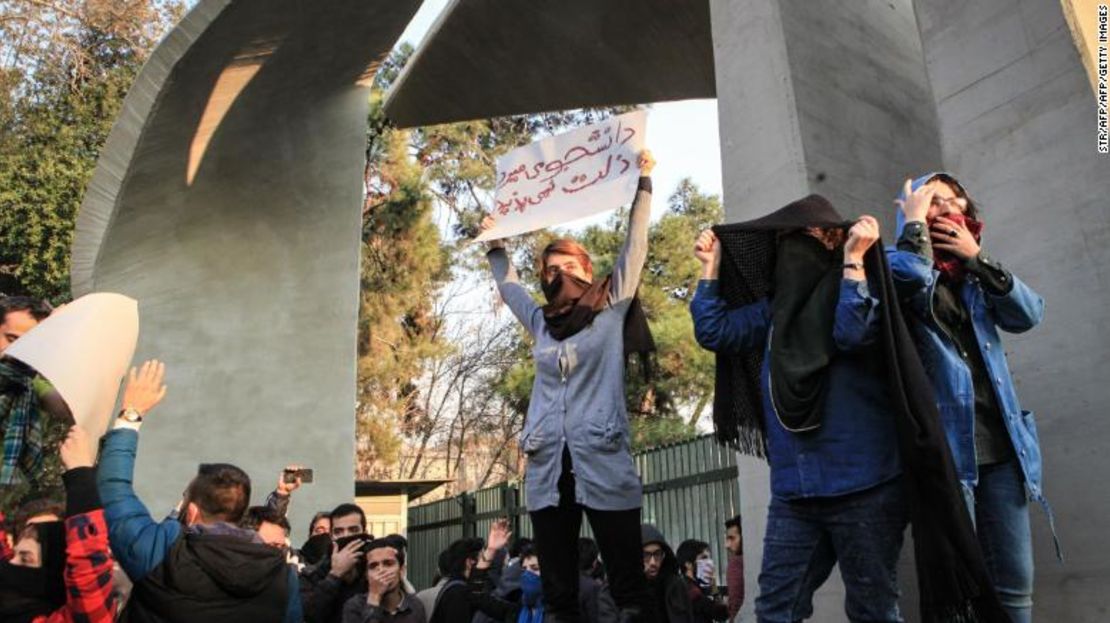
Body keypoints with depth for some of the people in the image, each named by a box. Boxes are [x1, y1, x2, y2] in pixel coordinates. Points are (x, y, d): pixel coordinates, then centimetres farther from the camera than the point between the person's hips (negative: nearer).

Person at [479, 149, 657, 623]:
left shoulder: (611, 310, 7)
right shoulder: (541, 323, 18)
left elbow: (635, 243, 5)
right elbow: (508, 284, 36)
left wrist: (643, 182, 7)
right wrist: (495, 244, 42)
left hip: (603, 465, -4)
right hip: (547, 469, 4)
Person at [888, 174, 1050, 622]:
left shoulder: (974, 277, 19)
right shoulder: (898, 267, 2)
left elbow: (1029, 313, 4)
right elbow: (911, 278, -24)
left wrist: (979, 258, -3)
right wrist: (914, 222, -8)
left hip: (1000, 448, 6)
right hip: (944, 449, -6)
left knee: (1015, 583, 10)